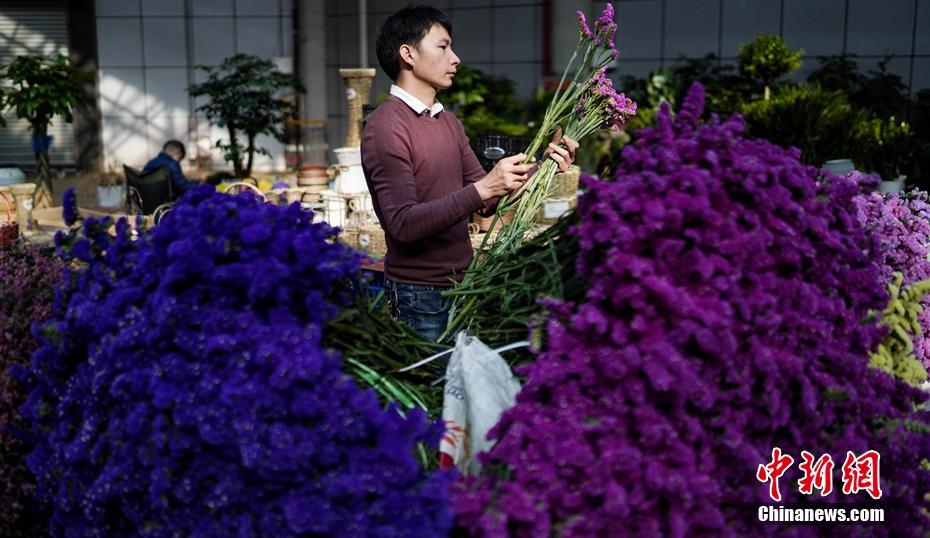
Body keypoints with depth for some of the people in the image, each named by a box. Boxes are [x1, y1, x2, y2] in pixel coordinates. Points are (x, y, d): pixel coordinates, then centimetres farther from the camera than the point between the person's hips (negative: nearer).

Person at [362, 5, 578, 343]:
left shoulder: (449, 123, 12)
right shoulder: (386, 127, -14)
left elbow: (486, 202, 11)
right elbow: (404, 223, -23)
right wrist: (482, 188, -28)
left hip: (460, 285, 8)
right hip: (420, 296, -7)